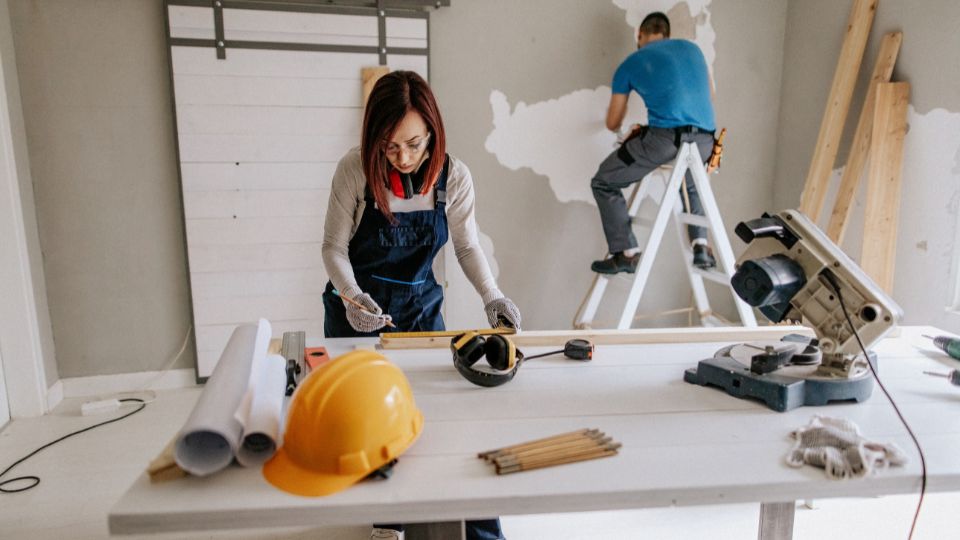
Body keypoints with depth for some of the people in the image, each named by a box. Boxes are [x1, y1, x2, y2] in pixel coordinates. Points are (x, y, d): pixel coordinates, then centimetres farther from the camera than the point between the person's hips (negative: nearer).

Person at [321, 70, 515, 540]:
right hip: (357, 310, -1)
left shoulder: (453, 176, -14)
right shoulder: (355, 170, -19)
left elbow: (467, 246, -2)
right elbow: (334, 247, -10)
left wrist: (491, 296, -16)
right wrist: (351, 296, -26)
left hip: (420, 306, 1)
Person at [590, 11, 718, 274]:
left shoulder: (630, 63, 15)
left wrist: (623, 131, 45)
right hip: (705, 139, 5)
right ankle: (701, 246, 23)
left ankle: (627, 253, 8)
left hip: (665, 137, -5)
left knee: (604, 182, 12)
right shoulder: (692, 48, 26)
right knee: (690, 182, 37)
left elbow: (613, 123, 21)